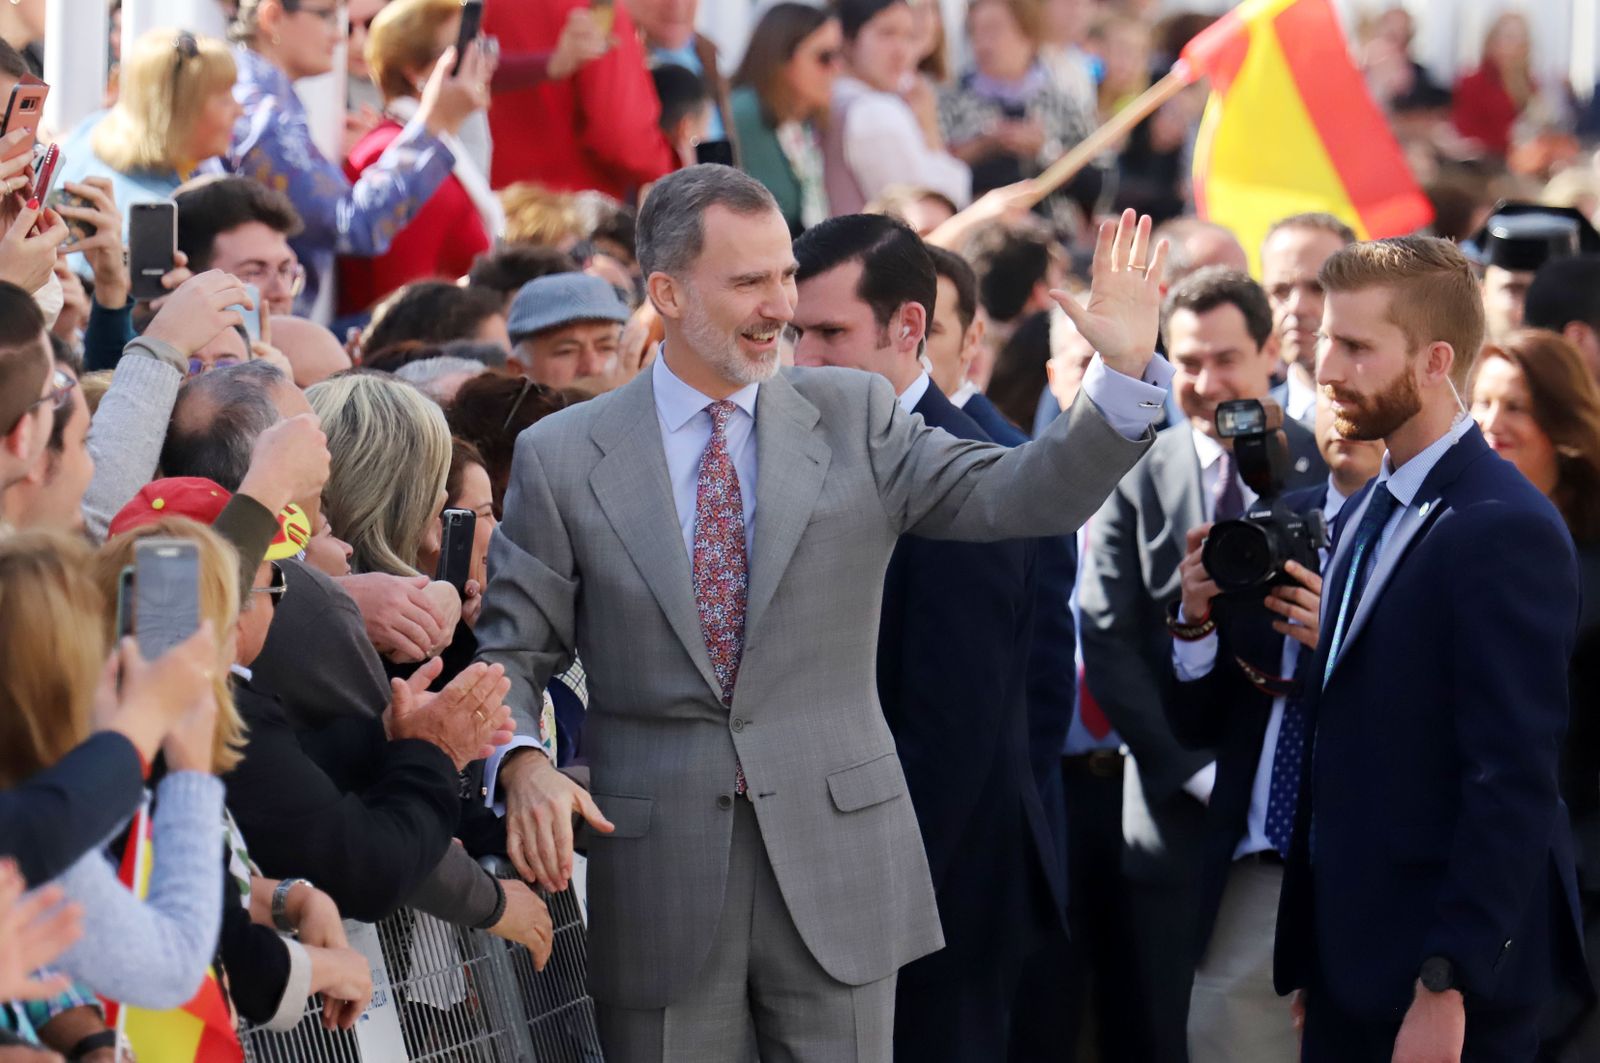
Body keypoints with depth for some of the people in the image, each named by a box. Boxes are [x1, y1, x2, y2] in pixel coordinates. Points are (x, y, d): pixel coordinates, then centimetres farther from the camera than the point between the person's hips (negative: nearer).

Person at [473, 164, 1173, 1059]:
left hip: (834, 855, 1)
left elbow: (1019, 498, -5)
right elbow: (510, 649, 3)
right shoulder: (564, 459, 1)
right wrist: (523, 765, -17)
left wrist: (1126, 374, -19)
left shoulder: (855, 418, 5)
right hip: (657, 874, -1)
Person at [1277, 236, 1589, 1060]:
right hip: (1348, 960, 8)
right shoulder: (1364, 515, 13)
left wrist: (1448, 988, -21)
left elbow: (1514, 782, -19)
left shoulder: (1505, 531, -15)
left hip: (1443, 976, -8)